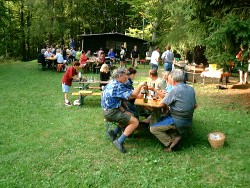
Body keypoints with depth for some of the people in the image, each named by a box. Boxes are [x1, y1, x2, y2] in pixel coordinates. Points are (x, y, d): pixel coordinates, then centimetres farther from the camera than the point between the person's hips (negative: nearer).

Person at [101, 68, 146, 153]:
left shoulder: (112, 83, 12)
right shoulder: (118, 86, -20)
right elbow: (133, 94, -24)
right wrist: (140, 85, -8)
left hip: (107, 110, 10)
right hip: (111, 112, -10)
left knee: (130, 115, 22)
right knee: (135, 122, -11)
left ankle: (114, 132, 16)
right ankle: (119, 142, -11)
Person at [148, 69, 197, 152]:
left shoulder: (175, 90, -18)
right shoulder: (191, 89, 5)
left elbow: (161, 104, -12)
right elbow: (195, 106, 16)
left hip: (177, 121, -8)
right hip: (188, 122, 8)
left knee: (153, 128, 1)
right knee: (162, 119, 27)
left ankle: (170, 143, -2)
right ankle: (176, 135, 8)